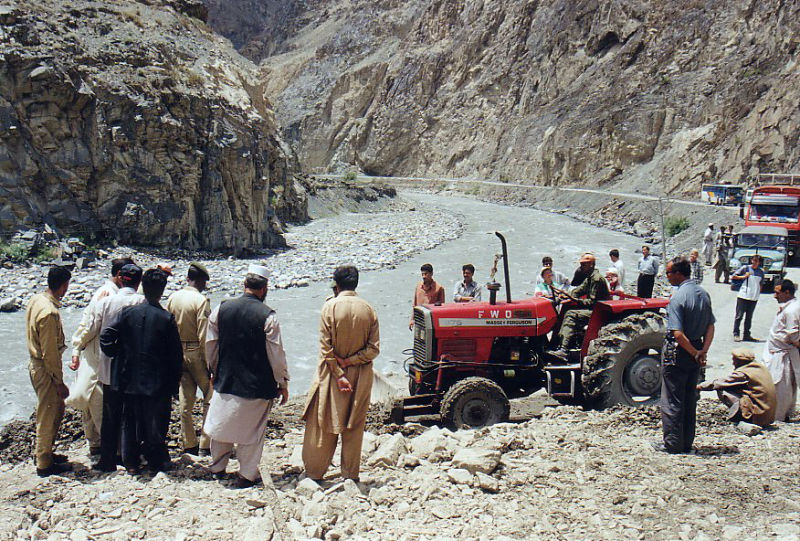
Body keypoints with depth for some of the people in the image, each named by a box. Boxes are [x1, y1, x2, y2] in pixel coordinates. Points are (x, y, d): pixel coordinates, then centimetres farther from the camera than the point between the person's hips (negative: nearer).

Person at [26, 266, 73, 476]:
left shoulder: (36, 300, 3)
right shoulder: (49, 312, -26)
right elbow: (50, 353, -23)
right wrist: (59, 382, -16)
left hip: (36, 363, 9)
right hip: (45, 370, -9)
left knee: (57, 408, 21)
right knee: (48, 416, 4)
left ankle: (44, 453, 34)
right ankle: (44, 464, 17)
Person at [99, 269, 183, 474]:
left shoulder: (128, 313, -5)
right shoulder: (167, 318, -11)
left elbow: (106, 337, -8)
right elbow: (176, 355, -8)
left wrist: (117, 356, 6)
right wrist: (174, 381, 3)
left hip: (130, 380, 2)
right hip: (158, 382, -2)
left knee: (130, 422, 14)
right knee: (156, 424, 10)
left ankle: (131, 462, 21)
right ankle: (157, 462, 18)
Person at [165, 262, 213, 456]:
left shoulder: (173, 298, 4)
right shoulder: (201, 300, -14)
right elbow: (204, 336, -17)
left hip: (177, 352, 6)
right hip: (195, 352, -6)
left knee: (185, 400, 12)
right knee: (210, 396, 6)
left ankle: (188, 444, 19)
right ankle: (205, 445, 5)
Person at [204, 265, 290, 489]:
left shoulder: (221, 309, -3)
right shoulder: (267, 316, -16)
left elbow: (210, 344, 7)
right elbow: (277, 354, -11)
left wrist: (214, 372, 22)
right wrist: (283, 383, 1)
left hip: (225, 380, 4)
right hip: (257, 384, -4)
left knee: (222, 423, 19)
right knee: (253, 428, 10)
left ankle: (217, 468, 34)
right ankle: (247, 475, 18)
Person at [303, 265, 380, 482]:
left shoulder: (330, 306, -10)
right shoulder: (368, 309, -2)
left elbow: (326, 348, -14)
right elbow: (374, 348, -6)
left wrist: (338, 374, -11)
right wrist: (350, 361, -8)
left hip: (332, 375, -2)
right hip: (361, 377, 3)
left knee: (324, 425, 9)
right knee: (354, 427, 13)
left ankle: (314, 472, 18)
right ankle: (351, 474, 21)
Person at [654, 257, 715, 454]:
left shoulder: (678, 298, -19)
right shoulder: (703, 294, 5)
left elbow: (678, 334, -24)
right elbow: (710, 327, 5)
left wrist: (695, 353, -14)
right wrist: (703, 351, -3)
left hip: (678, 352, -8)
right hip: (696, 351, 8)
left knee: (672, 400, 3)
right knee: (690, 399, 15)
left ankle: (673, 443, 7)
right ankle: (687, 442, 22)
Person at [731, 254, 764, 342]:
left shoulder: (761, 272, 10)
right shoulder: (745, 268, -1)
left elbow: (760, 285, 20)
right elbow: (733, 277, 0)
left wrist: (758, 294, 12)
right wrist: (744, 276, -8)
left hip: (754, 298, 4)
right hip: (743, 296, -4)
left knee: (749, 317, 9)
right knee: (739, 316, -3)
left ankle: (747, 335, 15)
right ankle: (736, 334, 3)